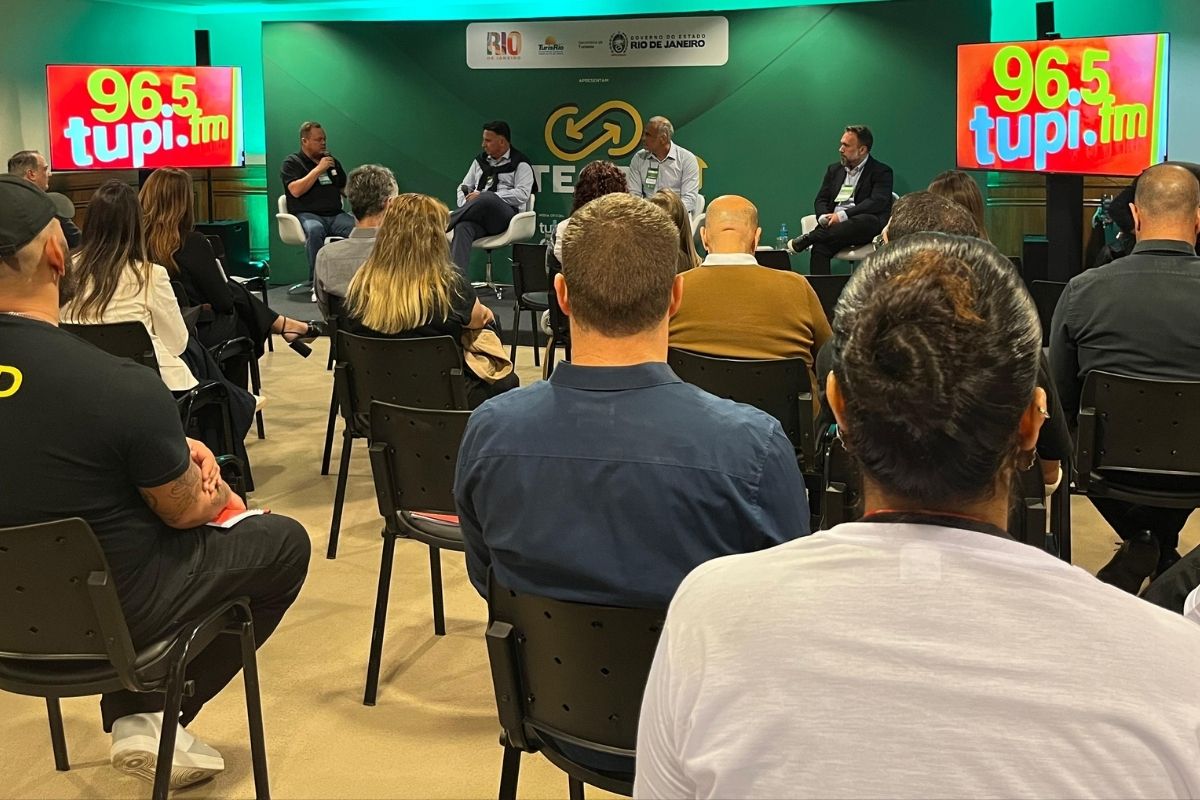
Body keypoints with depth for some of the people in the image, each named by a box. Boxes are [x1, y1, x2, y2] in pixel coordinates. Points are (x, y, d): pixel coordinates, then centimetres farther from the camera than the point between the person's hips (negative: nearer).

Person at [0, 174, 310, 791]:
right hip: (106, 614, -6)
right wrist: (218, 493, 11)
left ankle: (132, 716, 27)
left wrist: (173, 450, 5)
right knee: (284, 541, 14)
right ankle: (160, 715, 16)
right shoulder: (122, 385, -29)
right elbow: (186, 510, -12)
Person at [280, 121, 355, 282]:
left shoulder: (333, 162, 24)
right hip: (306, 214, -4)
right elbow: (296, 190, -9)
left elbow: (345, 189, 28)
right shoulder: (292, 163, 7)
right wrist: (319, 169, -7)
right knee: (315, 229, -41)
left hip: (336, 215, 4)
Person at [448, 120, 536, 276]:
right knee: (463, 227, -32)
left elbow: (522, 195, -8)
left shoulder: (520, 164, 7)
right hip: (478, 216, 4)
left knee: (487, 197, -38)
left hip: (506, 214, -4)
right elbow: (464, 187, 28)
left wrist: (483, 197, -13)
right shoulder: (480, 161, 26)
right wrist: (466, 206, 2)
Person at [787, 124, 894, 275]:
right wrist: (824, 217, -7)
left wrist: (843, 215, -19)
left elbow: (878, 202, -10)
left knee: (868, 221, -39)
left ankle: (806, 239, -39)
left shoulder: (881, 171, 5)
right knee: (820, 248, -30)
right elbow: (821, 200, 18)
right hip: (834, 225, 3)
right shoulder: (834, 170, 23)